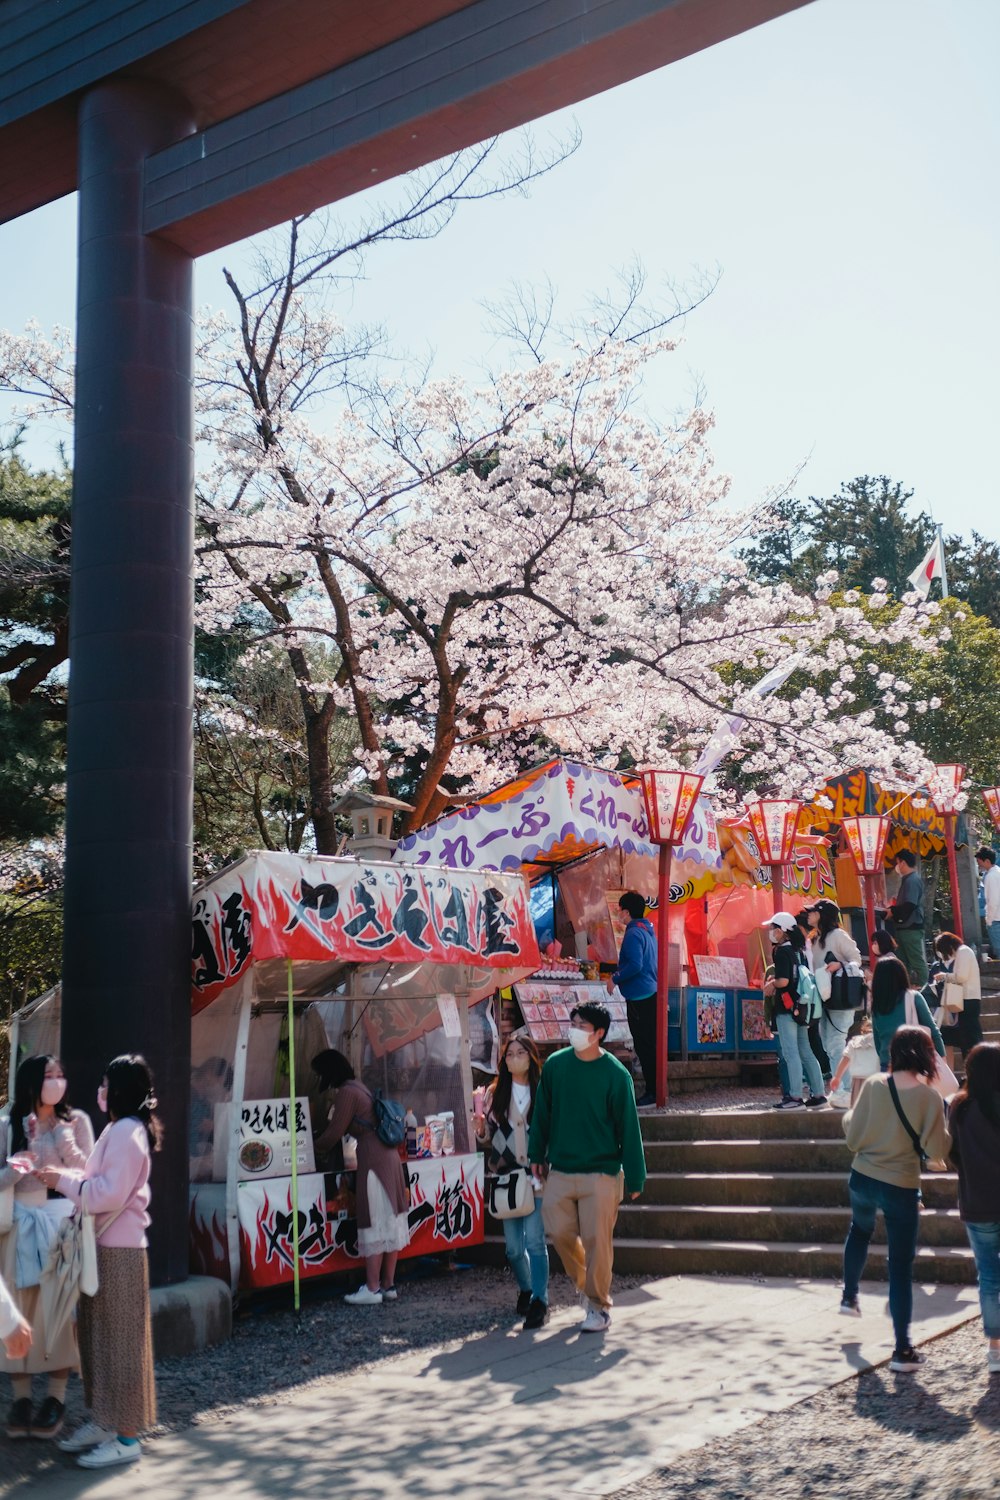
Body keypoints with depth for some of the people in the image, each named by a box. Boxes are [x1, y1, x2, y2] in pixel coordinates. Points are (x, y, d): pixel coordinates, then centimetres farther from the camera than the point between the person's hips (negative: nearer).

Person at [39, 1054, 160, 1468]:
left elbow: (110, 1194, -21)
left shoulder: (127, 1131, -16)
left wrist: (63, 1181, -13)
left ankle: (126, 1436, 3)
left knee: (120, 1338, -4)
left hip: (119, 1250, -10)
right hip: (105, 1245, 10)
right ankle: (104, 1421, 24)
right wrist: (66, 1174, 3)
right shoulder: (119, 1129, 16)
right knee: (99, 1335, 14)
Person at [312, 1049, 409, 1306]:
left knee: (375, 1223, -5)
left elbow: (334, 1133, -10)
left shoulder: (346, 1092, -11)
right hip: (388, 1155, 9)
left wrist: (312, 1150, 6)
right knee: (390, 1221, 10)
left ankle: (372, 1289, 0)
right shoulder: (359, 1086, 17)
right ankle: (388, 1284, 16)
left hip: (373, 1160, -9)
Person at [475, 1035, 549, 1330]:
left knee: (534, 1240, -11)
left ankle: (539, 1301, -1)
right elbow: (488, 1133, 15)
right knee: (513, 1246, 8)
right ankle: (525, 1289, 31)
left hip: (537, 1176, -3)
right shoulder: (496, 1093, 8)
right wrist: (480, 1126, -6)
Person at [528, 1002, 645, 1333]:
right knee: (559, 1232, 3)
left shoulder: (616, 1074, -8)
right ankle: (584, 1282, 31)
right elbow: (542, 1113, 11)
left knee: (596, 1240, -2)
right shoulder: (555, 1065, 1)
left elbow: (628, 1128, -6)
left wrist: (635, 1177, -5)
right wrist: (537, 1154, 13)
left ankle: (598, 1306, 14)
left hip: (601, 1173, -3)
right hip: (560, 1170, 4)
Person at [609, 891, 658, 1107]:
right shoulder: (648, 930, 15)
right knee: (650, 1044, 14)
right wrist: (617, 972, 23)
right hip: (650, 993, 10)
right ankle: (653, 1089, 20)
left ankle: (651, 1091, -1)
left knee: (644, 1046, -5)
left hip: (639, 997, -10)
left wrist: (615, 979, -12)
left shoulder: (633, 933, -16)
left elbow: (635, 966, -24)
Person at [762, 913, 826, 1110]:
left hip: (787, 1007, -9)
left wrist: (771, 984, -3)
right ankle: (818, 1093, 13)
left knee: (790, 1053, -6)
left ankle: (796, 1096, -6)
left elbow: (783, 981, -22)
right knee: (806, 1052, 12)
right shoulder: (798, 950, 12)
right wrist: (775, 980, 12)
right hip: (800, 1007, 9)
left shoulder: (782, 951, -13)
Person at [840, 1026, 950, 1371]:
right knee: (901, 1268, 4)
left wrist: (849, 1117, 15)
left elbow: (853, 1139, -5)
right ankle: (902, 1350, 5)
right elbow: (936, 1148, -17)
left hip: (863, 1179, 3)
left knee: (860, 1229, 35)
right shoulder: (929, 1096, -15)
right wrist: (944, 1123, 0)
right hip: (901, 1188, -3)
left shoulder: (873, 1086, -8)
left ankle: (850, 1296, 45)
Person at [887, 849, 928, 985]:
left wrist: (892, 911, -12)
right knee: (903, 962, 13)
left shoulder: (912, 881, -15)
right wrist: (893, 906, 8)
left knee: (917, 961, -6)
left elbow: (909, 906, -24)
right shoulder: (907, 880, 15)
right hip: (904, 928, 10)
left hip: (911, 929, -10)